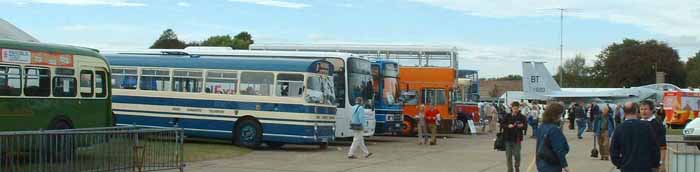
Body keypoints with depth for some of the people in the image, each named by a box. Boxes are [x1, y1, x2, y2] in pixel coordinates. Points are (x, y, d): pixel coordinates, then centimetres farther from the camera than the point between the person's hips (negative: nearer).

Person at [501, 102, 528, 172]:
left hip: (517, 139, -1)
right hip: (508, 138, 1)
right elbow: (502, 125, 0)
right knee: (508, 155, 5)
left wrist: (522, 126, -20)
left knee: (517, 155, -3)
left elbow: (525, 126, 1)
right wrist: (508, 126, -17)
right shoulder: (507, 116, 1)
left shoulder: (522, 117, 0)